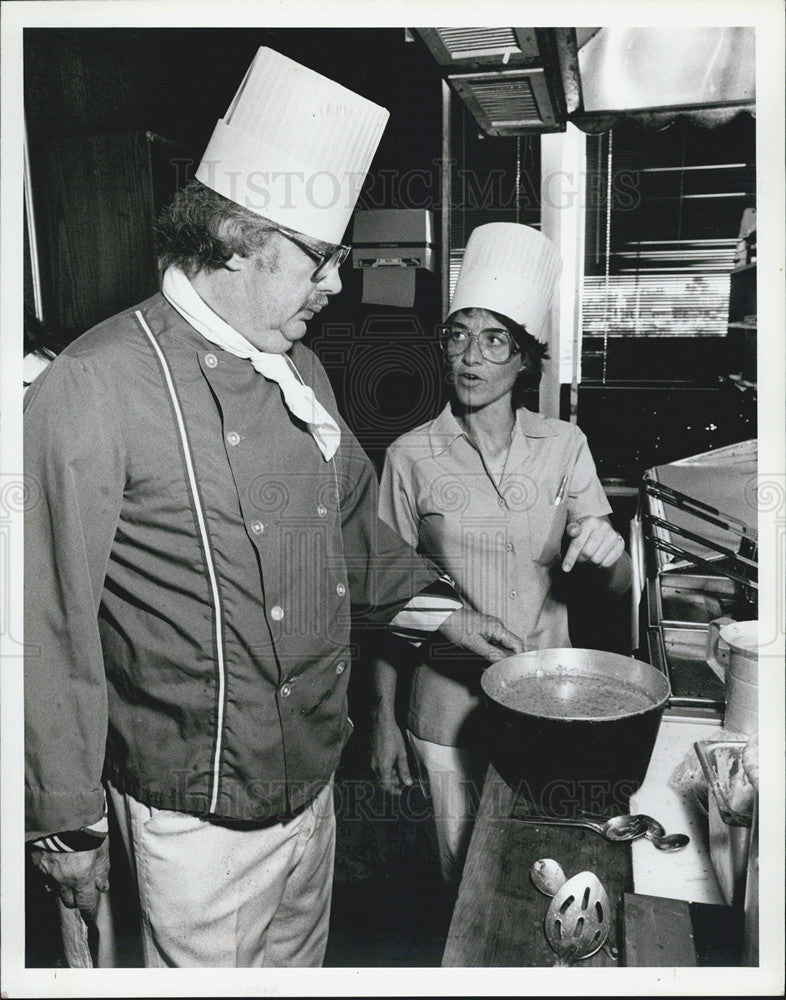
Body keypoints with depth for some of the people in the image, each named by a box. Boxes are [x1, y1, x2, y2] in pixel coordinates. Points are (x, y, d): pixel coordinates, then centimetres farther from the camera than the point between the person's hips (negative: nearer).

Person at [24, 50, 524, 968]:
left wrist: (438, 609, 11)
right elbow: (49, 626, -16)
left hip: (313, 780, 7)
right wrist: (67, 824, -10)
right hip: (199, 814, -7)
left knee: (301, 963, 25)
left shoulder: (299, 370, 5)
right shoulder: (96, 388, -19)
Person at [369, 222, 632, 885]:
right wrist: (384, 717, -1)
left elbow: (617, 586, 0)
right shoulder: (412, 457, -8)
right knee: (463, 875, 13)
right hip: (450, 706, -1)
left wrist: (609, 551, -23)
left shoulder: (564, 446, -3)